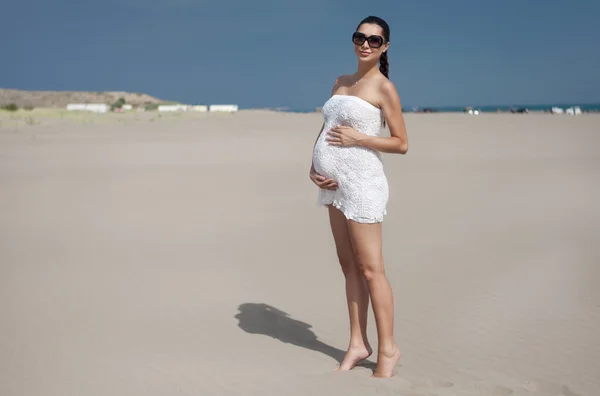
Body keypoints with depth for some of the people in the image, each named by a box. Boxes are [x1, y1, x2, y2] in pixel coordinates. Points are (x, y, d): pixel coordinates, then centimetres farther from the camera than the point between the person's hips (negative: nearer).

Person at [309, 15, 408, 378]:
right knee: (349, 266, 10)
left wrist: (358, 137, -15)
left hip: (361, 182, -7)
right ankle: (358, 344, 19)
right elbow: (325, 130, 17)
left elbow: (402, 144, -6)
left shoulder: (384, 88, -5)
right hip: (335, 184, 7)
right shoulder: (341, 82, 15)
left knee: (370, 269, -3)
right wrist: (313, 168, 1)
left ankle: (388, 349, 8)